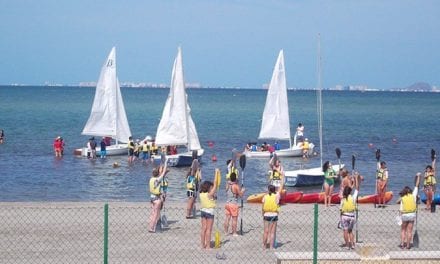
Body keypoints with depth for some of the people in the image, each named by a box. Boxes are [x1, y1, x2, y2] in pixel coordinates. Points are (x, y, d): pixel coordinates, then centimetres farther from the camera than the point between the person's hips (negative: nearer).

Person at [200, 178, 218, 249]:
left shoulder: (201, 194, 1)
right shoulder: (209, 194, -17)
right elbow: (215, 186, -12)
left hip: (203, 211, 7)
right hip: (209, 211, -7)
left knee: (203, 229, 10)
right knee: (208, 229, -2)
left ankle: (203, 245, 14)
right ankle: (208, 246, -1)